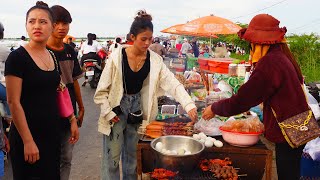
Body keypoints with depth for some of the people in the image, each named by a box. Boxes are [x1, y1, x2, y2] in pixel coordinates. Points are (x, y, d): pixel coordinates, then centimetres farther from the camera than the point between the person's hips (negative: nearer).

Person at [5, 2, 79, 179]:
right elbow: (13, 102, -16)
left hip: (52, 132, 6)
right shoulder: (17, 57, -13)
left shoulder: (53, 57, 7)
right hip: (27, 135, -6)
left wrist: (72, 120, 12)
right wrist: (28, 141, -18)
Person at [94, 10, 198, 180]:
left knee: (132, 155, 15)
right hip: (116, 109, -3)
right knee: (112, 158, 5)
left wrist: (190, 105, -23)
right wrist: (109, 113, -11)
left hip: (138, 109, 3)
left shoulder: (155, 59, -6)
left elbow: (172, 83, -11)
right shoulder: (117, 56, -14)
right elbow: (102, 90, -9)